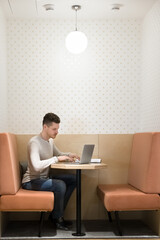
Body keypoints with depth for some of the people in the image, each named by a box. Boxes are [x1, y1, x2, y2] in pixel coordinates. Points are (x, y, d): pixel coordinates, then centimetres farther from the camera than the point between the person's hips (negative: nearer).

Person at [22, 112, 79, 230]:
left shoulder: (50, 141, 6)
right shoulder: (34, 142, -22)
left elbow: (59, 154, 23)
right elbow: (37, 166, -36)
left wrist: (68, 155, 1)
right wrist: (56, 159, -29)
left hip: (44, 177, 9)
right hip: (31, 181, -9)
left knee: (73, 179, 0)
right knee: (60, 185, -29)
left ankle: (56, 214, 7)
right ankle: (57, 218, -5)